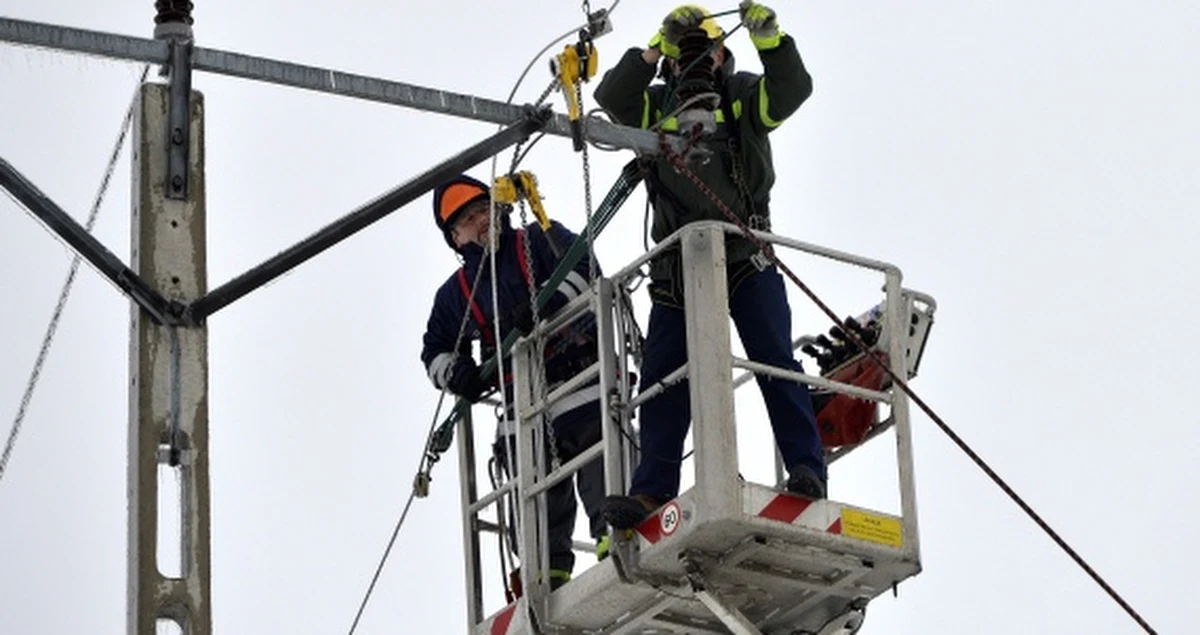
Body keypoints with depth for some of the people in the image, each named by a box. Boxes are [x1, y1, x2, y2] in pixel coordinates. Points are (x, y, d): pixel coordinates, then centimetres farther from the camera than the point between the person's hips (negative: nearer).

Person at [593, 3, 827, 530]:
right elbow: (612, 98, -6)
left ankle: (807, 470, -12)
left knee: (774, 360, -11)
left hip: (746, 258, -2)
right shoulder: (656, 104, 12)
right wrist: (656, 48, -18)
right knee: (663, 379, 0)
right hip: (678, 265, 3)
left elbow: (793, 89, -10)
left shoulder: (743, 95, 8)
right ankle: (653, 490, 1)